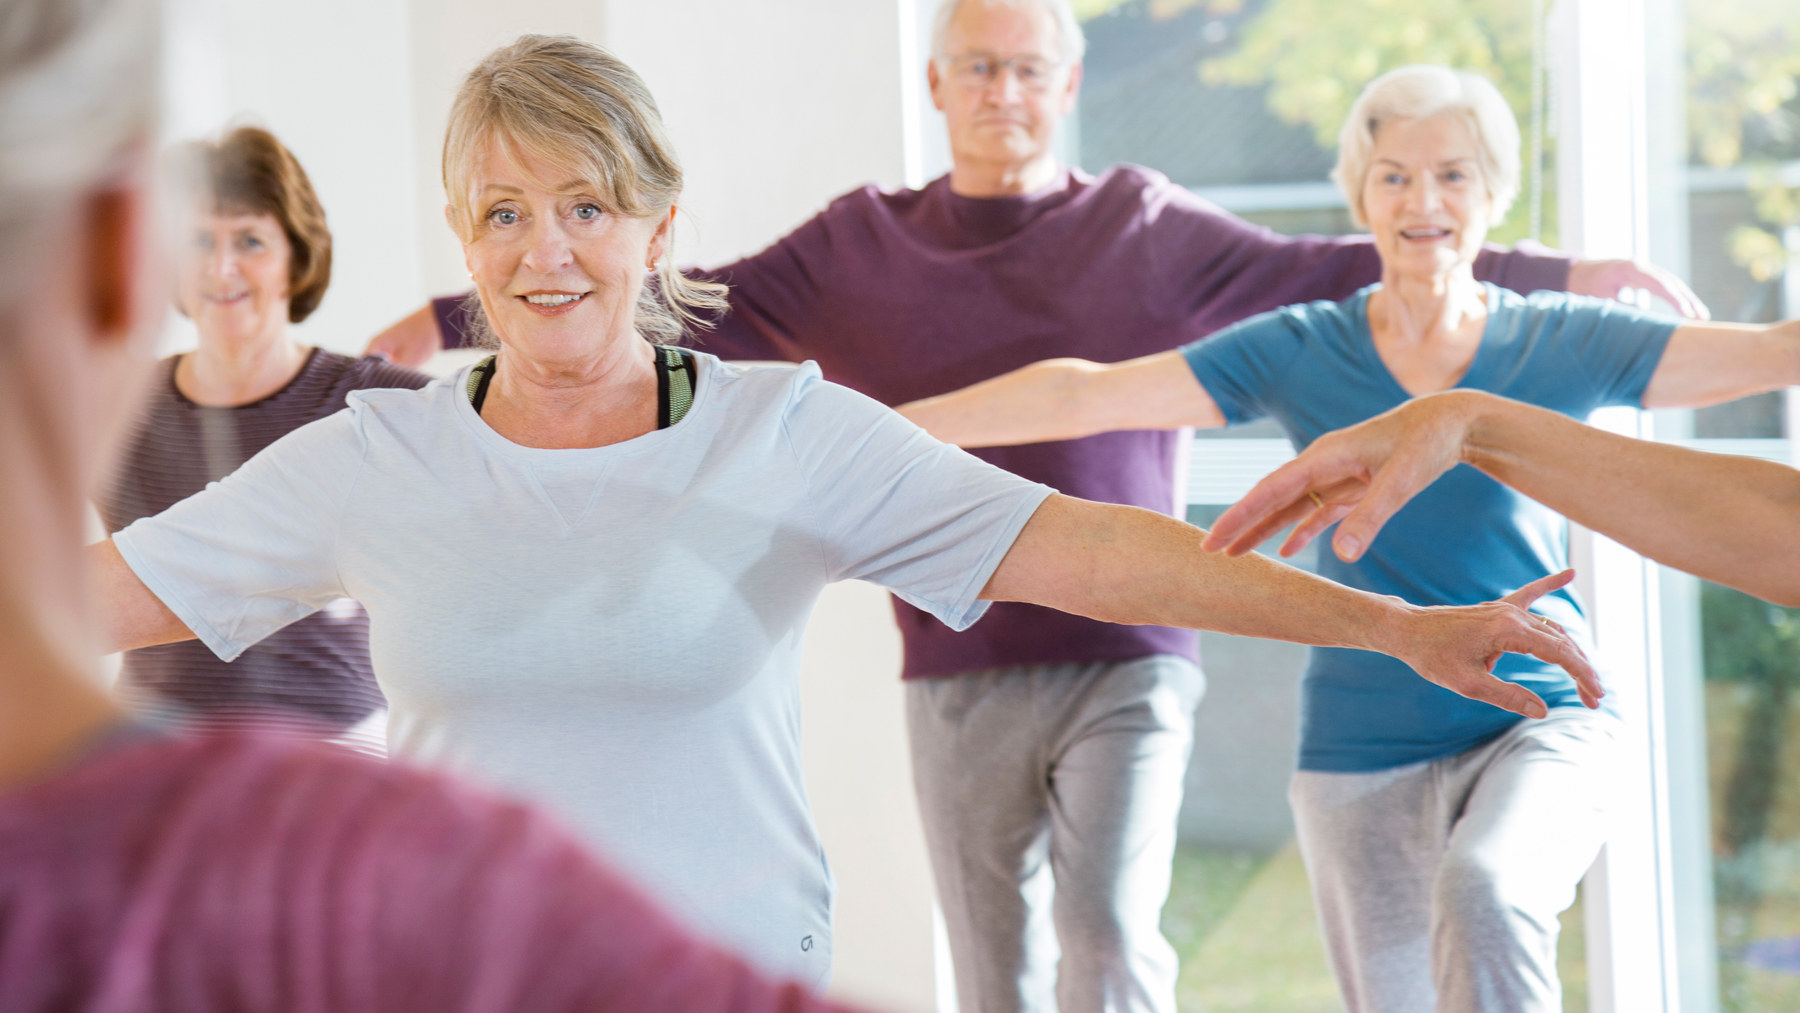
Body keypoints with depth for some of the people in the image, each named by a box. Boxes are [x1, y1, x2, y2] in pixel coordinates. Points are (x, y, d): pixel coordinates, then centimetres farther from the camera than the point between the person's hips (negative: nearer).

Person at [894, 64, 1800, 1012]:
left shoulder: (1564, 345, -1)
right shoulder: (1298, 354, 0)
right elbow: (1078, 396, -2)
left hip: (1537, 727, -2)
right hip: (1364, 757, 2)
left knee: (1483, 897, -34)